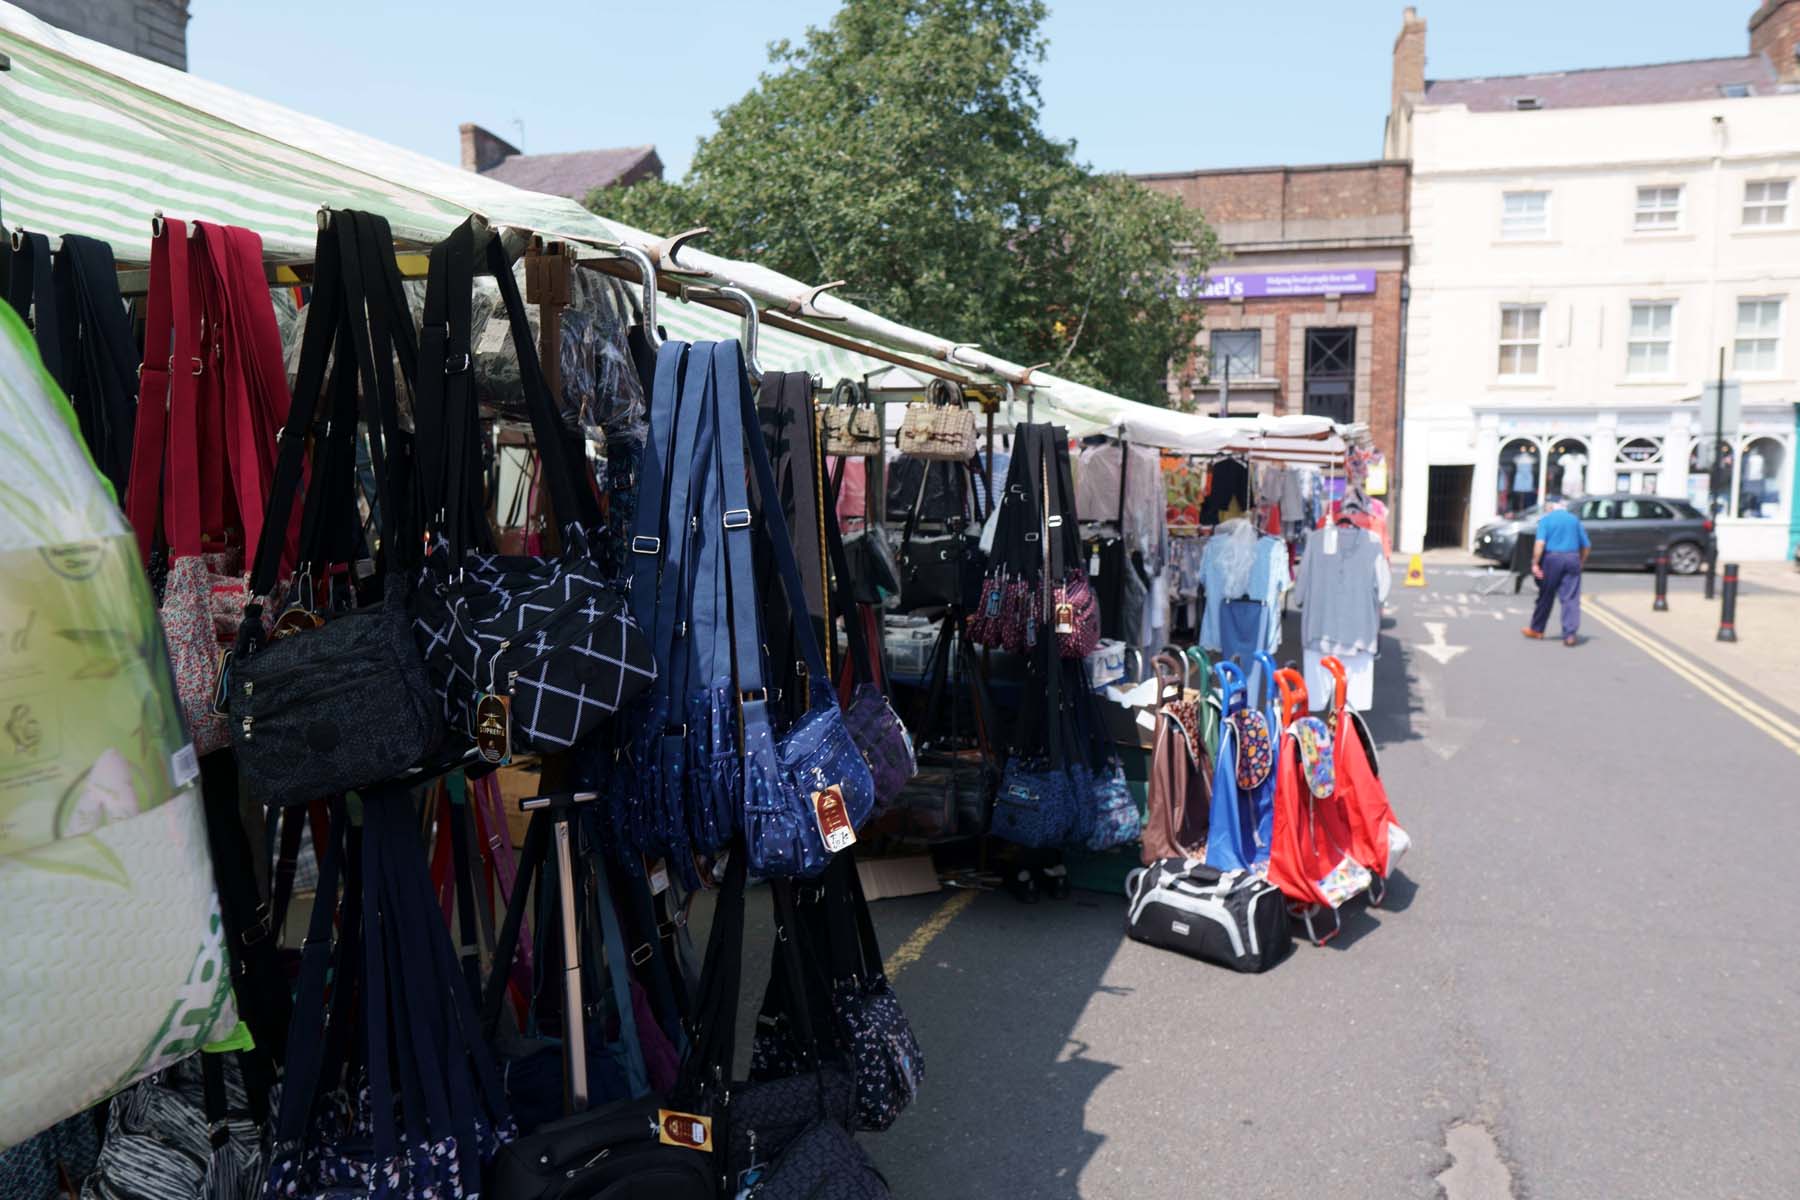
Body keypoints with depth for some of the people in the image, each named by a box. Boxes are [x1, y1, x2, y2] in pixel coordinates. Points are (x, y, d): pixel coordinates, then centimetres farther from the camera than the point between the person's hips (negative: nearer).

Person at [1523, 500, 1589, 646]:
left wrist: (1535, 563, -13)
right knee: (1571, 599, -1)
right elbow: (1585, 545, 12)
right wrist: (1581, 563, 23)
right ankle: (1570, 634, -10)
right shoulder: (1574, 519, 12)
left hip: (1552, 558, -2)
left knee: (1546, 596, 10)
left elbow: (1540, 543, -12)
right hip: (1572, 559, 2)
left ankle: (1536, 630, 22)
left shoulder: (1546, 519, 2)